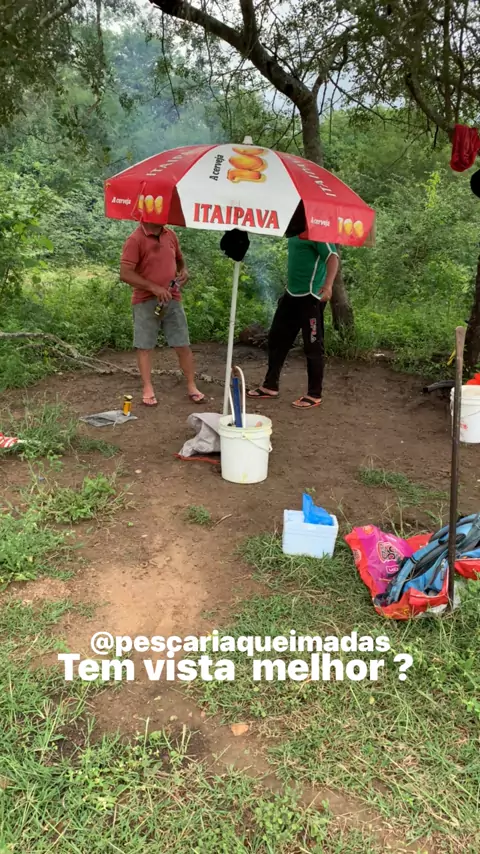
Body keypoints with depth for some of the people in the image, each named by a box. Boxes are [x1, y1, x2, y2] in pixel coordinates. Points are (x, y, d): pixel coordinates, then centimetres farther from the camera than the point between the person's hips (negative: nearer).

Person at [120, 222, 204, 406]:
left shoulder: (170, 235, 8)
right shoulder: (135, 239, -11)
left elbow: (179, 259, 25)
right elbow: (125, 274, -17)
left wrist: (184, 271, 2)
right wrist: (154, 288, -22)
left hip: (172, 299, 5)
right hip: (146, 302, -4)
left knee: (183, 345, 6)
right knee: (144, 346, 2)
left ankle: (191, 386, 16)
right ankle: (148, 389, 10)